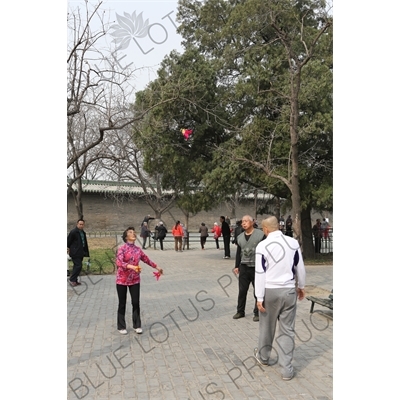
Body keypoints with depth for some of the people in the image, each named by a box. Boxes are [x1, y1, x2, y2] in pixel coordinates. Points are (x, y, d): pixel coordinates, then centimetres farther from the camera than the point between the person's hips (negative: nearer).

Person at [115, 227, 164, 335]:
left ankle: (137, 325, 21)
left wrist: (157, 267, 24)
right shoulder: (122, 248, -13)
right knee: (122, 304, 7)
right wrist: (131, 266, -41)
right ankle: (121, 327, 21)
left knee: (136, 303, 6)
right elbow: (119, 262, -28)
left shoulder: (138, 249, 3)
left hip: (135, 280, 4)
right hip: (122, 280, -4)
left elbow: (146, 259, 18)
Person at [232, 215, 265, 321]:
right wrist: (237, 266, 12)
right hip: (244, 267, 5)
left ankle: (257, 313, 18)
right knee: (242, 290, 9)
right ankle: (240, 311, 23)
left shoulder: (260, 234, -8)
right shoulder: (240, 237, 9)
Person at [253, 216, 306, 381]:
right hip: (289, 290, 2)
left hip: (270, 291, -2)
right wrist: (301, 286, 21)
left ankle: (263, 356, 40)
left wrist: (259, 297, -5)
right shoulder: (293, 242, -2)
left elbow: (260, 273, -10)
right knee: (287, 330, 9)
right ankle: (287, 369, 13)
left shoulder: (262, 246, -10)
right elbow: (300, 268, 6)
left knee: (267, 326, 18)